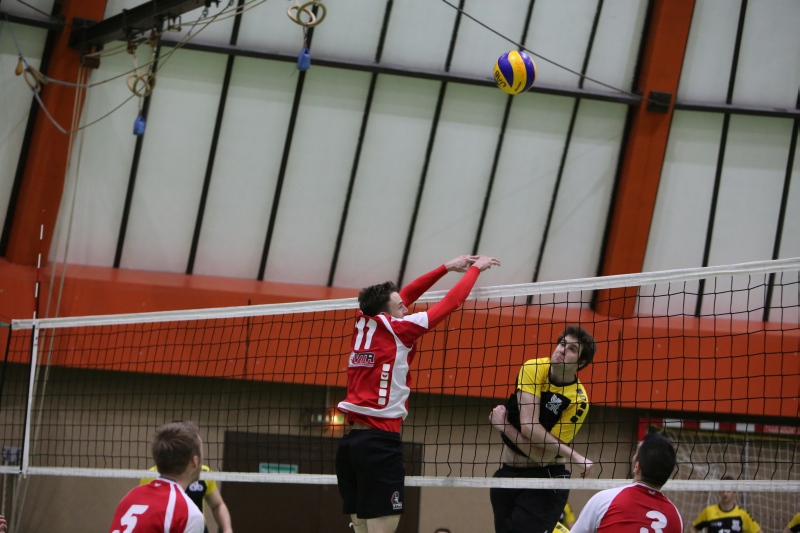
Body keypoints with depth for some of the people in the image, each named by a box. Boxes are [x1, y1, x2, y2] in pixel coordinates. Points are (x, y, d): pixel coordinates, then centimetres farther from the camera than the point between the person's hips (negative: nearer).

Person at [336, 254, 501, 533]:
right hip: (380, 441, -8)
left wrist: (447, 267, 28)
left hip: (350, 440, 8)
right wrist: (475, 268, 16)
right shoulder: (397, 329, -7)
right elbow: (451, 302, 2)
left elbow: (404, 294, 24)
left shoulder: (364, 322, 10)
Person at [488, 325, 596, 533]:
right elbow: (528, 426, -19)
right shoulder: (532, 369, -8)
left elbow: (544, 457, -22)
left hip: (545, 479, -5)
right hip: (508, 474, 5)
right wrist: (572, 455, -21)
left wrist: (503, 426, -16)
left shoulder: (578, 401, -19)